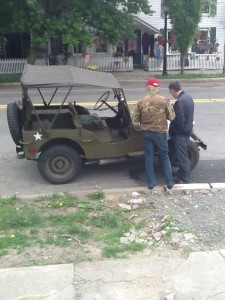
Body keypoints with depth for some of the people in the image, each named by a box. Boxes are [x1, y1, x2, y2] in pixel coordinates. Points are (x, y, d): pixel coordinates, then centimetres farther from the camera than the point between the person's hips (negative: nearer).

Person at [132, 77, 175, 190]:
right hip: (160, 133, -1)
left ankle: (151, 183, 17)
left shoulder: (141, 102, -7)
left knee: (149, 158, 12)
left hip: (147, 133, 1)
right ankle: (170, 182, 17)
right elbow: (172, 117, -5)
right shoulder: (164, 100, -11)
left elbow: (135, 119, -3)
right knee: (165, 157, 14)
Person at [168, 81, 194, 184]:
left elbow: (179, 120, -26)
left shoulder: (180, 102, -24)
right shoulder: (188, 97, 8)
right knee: (181, 156, 18)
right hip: (186, 131, 10)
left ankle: (184, 179, 9)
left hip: (180, 133, -10)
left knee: (182, 157, 0)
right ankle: (180, 176, 29)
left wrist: (172, 132, -10)